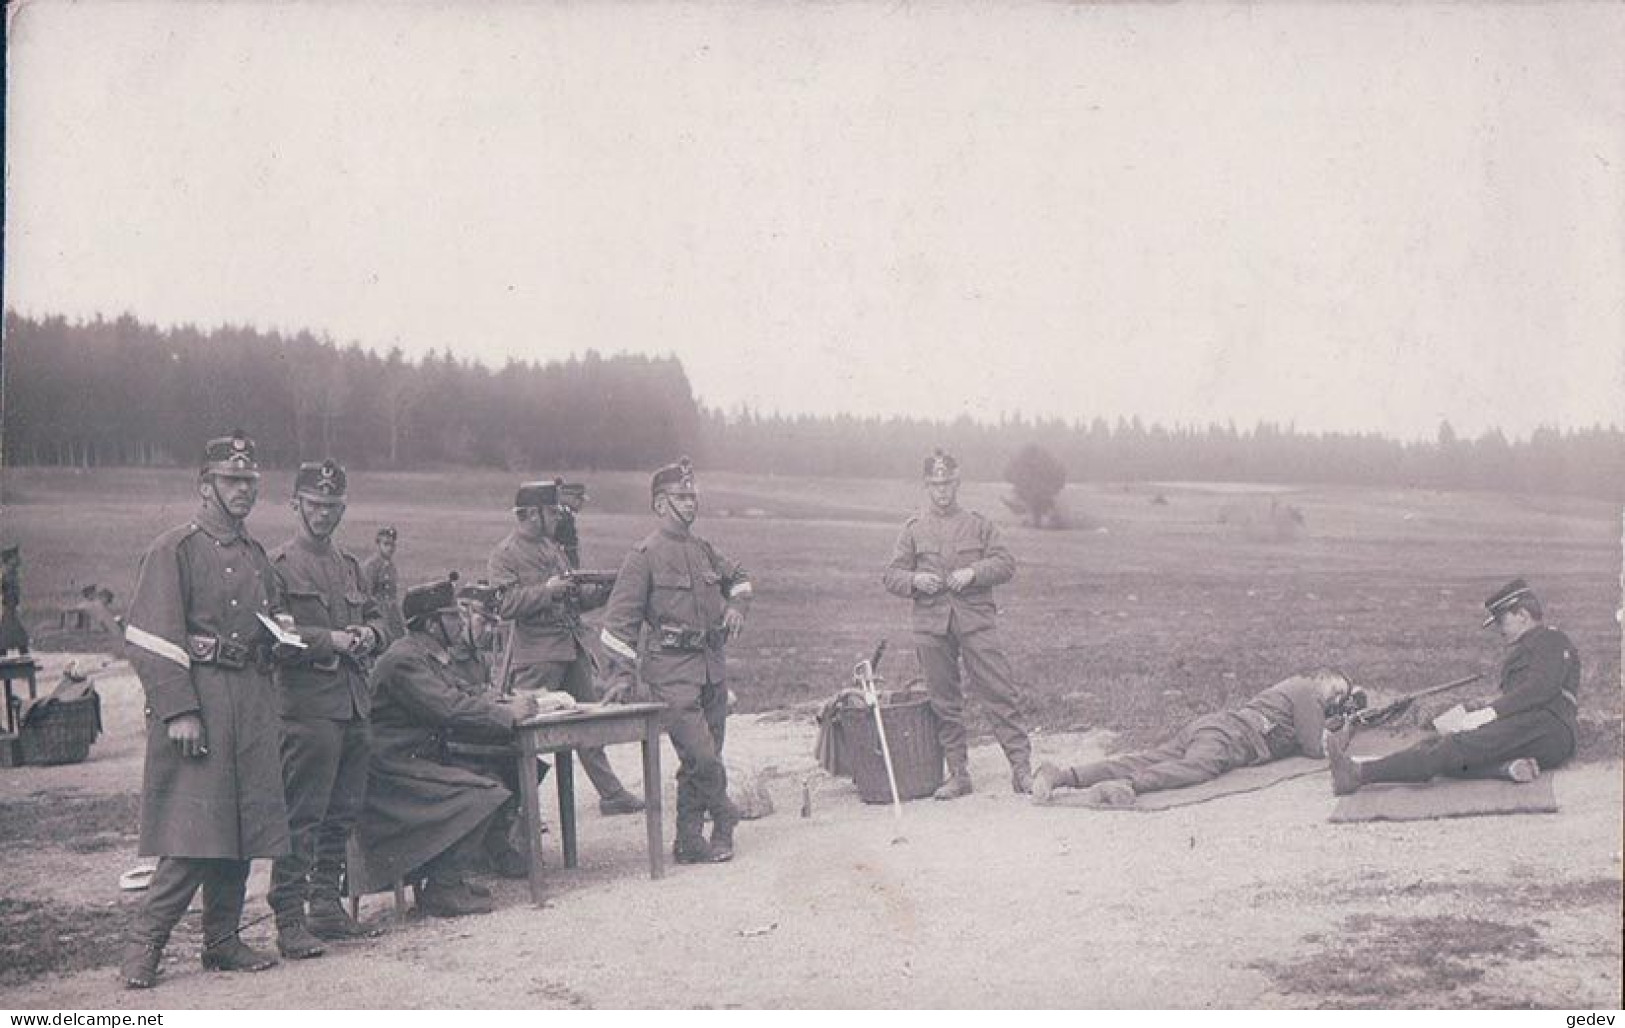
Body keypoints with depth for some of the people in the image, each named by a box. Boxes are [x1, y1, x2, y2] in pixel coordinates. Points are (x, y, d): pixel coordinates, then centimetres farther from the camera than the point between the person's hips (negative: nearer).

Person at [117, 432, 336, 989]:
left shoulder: (257, 556, 18)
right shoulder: (173, 549, -5)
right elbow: (151, 639, -12)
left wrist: (330, 642, 4)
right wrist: (179, 710, -19)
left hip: (254, 702, 7)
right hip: (197, 700, -7)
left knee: (245, 826, 8)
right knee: (196, 829, -11)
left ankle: (222, 941, 19)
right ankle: (144, 945, 2)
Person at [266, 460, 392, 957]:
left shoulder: (350, 565, 19)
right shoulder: (277, 566, -3)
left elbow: (377, 617, 24)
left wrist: (369, 634, 2)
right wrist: (329, 642, -18)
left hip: (354, 705, 7)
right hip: (307, 706, -7)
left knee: (343, 813, 12)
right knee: (301, 816, -7)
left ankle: (326, 906, 22)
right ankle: (289, 921, -2)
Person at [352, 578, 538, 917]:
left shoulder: (433, 657, 16)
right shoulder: (404, 660, -17)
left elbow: (466, 696, 16)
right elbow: (450, 709, -25)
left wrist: (508, 705, -2)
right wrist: (508, 713, -16)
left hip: (421, 760, 10)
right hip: (393, 771, -10)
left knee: (501, 776, 1)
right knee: (483, 795, -20)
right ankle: (442, 889, -11)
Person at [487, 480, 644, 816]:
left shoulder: (554, 548, 16)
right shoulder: (504, 555, -7)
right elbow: (506, 605, -19)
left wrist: (605, 589, 6)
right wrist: (546, 590, -21)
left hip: (574, 649, 8)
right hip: (536, 656, -8)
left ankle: (612, 794, 18)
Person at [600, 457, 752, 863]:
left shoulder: (702, 549, 12)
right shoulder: (644, 555, -8)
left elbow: (737, 575, 32)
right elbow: (620, 618, -10)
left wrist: (736, 606, 11)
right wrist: (622, 675, -15)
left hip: (711, 665, 7)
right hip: (671, 671, -7)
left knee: (703, 758, 8)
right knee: (701, 756, -14)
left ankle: (690, 842, 17)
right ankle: (724, 817, 11)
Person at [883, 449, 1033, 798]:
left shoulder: (978, 523, 10)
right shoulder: (914, 529, 12)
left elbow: (1006, 563, 4)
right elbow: (891, 576, 11)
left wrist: (973, 572, -12)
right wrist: (915, 580, -9)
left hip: (976, 618, -2)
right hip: (931, 622, 2)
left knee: (997, 690, -8)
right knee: (944, 701, 5)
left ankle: (1021, 764, -6)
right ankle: (958, 773, 12)